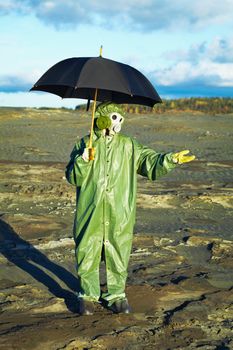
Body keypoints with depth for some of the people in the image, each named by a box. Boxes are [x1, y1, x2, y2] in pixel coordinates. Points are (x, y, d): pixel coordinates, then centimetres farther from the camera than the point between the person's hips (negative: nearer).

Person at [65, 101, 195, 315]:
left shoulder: (128, 146, 9)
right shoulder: (85, 144, 5)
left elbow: (150, 163, 0)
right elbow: (73, 178, 2)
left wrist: (171, 159, -16)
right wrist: (83, 161, -17)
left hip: (120, 215, 1)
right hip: (90, 213, -1)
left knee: (118, 255, 8)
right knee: (87, 254, 5)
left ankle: (116, 295, 24)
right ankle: (88, 295, 21)